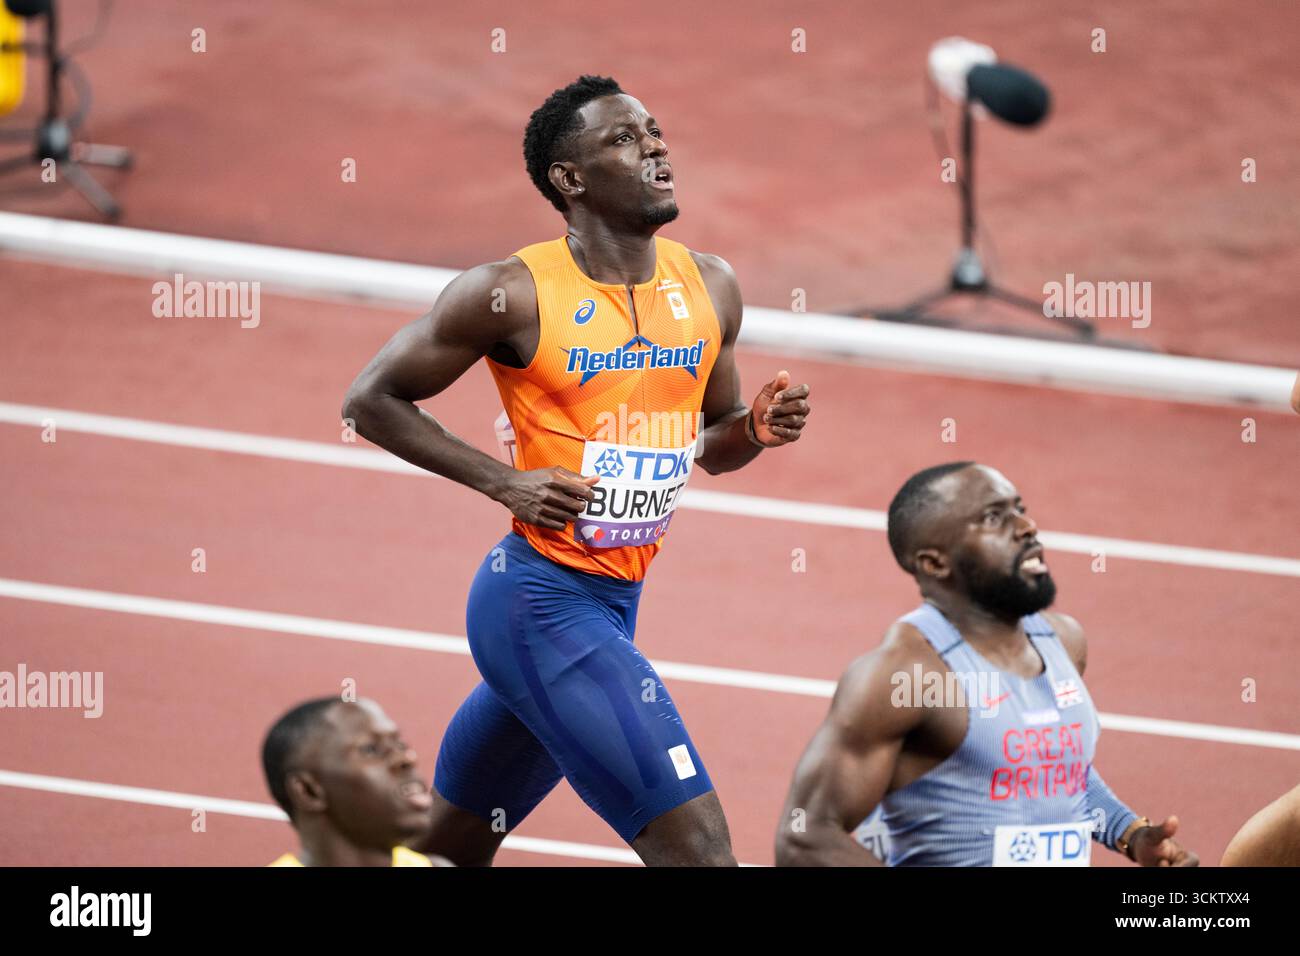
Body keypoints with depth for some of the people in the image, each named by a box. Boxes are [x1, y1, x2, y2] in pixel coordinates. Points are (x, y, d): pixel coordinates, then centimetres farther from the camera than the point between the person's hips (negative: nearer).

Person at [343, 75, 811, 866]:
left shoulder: (710, 288, 7)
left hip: (614, 604, 7)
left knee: (450, 847, 18)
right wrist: (502, 482, -12)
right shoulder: (515, 295, -11)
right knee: (699, 847, -15)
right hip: (542, 599, -7)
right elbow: (372, 399, -2)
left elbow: (712, 446, 20)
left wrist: (755, 430, -3)